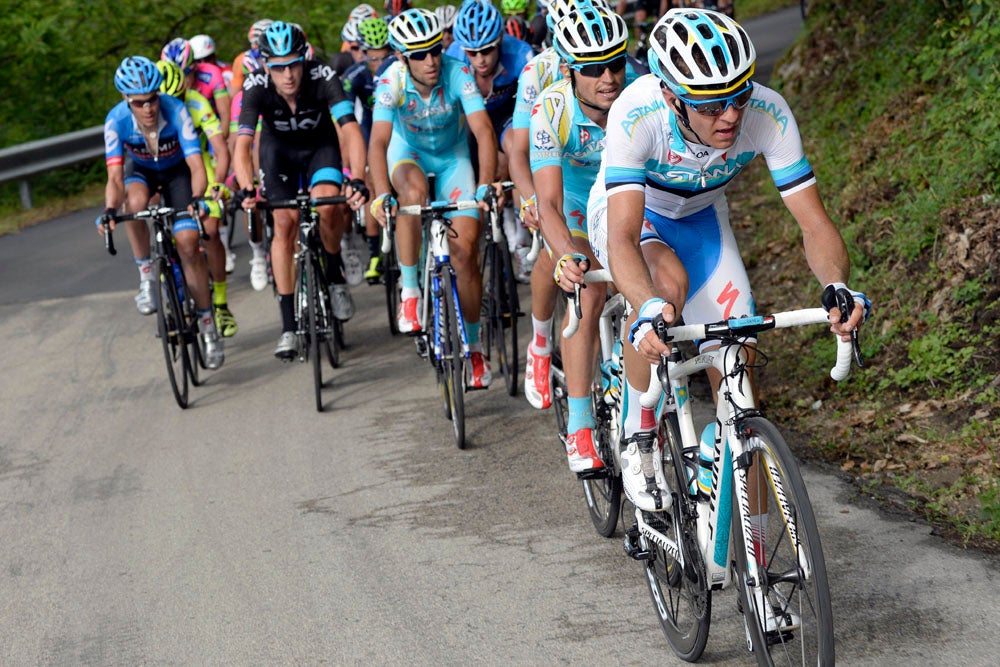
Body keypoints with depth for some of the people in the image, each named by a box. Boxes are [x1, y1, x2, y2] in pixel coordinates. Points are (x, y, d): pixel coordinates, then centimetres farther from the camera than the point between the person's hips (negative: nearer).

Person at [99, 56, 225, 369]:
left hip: (177, 170, -1)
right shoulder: (117, 120, -30)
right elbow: (115, 178, -31)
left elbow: (196, 166, -36)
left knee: (188, 244, -15)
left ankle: (207, 326, -2)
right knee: (135, 201, -36)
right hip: (140, 170, 1)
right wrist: (109, 210, -50)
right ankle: (146, 276, -16)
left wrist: (196, 199, -55)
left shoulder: (176, 111, -33)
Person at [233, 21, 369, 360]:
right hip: (279, 148, 1)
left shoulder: (323, 77, -33)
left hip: (320, 145, -1)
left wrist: (357, 180, -57)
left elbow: (351, 130, -42)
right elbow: (242, 145, -37)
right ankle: (288, 326, -5)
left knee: (327, 207, -27)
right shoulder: (256, 87, -30)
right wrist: (246, 190, -55)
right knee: (285, 223, -12)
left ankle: (335, 275, 3)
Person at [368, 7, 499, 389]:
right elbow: (378, 142, -36)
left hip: (452, 157, 1)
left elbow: (484, 132, -34)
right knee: (415, 192, -38)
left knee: (465, 251, -10)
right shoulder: (392, 82, -27)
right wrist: (382, 195, -50)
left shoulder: (457, 75, -27)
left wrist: (485, 186, -46)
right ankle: (409, 290, -21)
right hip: (408, 153, -1)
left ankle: (473, 346, 7)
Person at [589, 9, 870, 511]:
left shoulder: (768, 114, -32)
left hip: (700, 217, 3)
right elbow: (623, 238, -46)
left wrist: (837, 288, -51)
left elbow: (814, 224, -30)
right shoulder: (636, 113, -40)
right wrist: (648, 311, -65)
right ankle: (638, 442, -16)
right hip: (627, 211, -3)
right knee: (668, 281, -36)